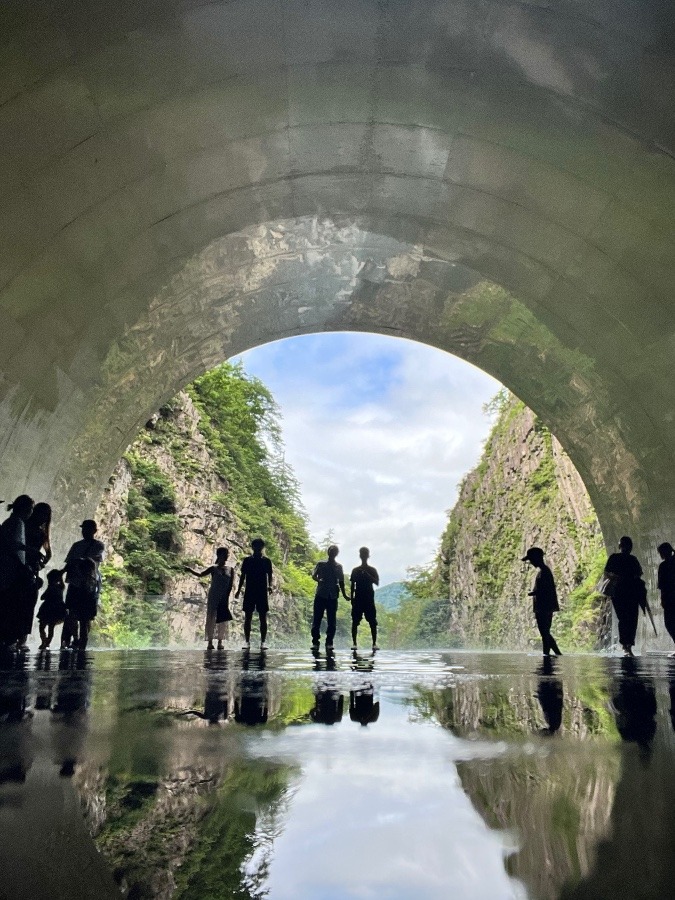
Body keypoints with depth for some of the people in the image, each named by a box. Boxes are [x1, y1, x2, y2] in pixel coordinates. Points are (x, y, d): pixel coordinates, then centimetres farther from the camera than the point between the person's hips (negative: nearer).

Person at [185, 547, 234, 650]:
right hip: (213, 597, -2)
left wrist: (226, 596, -7)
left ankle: (220, 642, 9)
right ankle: (210, 642, 1)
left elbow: (230, 585, 2)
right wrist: (190, 570, -15)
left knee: (223, 620, 1)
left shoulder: (230, 569, 5)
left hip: (224, 598, 2)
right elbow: (200, 575, -1)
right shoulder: (213, 569, 1)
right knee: (211, 618, -2)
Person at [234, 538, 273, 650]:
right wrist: (238, 590, 3)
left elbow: (269, 576, 6)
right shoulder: (247, 560, 7)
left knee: (263, 618, -2)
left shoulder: (266, 561, 6)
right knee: (248, 618, 1)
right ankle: (247, 641, 6)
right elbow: (242, 576, 9)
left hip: (262, 592, 0)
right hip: (249, 592, 1)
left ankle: (263, 642, 1)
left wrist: (270, 586, -12)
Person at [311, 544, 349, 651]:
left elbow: (341, 581, 16)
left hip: (333, 596, 2)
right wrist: (319, 580, -18)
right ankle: (315, 642, 3)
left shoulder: (338, 566, 13)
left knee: (332, 621, 0)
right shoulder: (321, 564, 8)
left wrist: (344, 594, 11)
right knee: (317, 619, -3)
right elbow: (313, 575, 2)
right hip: (321, 594, -2)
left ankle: (329, 642, 6)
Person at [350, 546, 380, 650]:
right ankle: (354, 643, 2)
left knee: (373, 622, -4)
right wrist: (351, 597, 0)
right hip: (358, 599, 0)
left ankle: (374, 643, -1)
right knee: (355, 621, -2)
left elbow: (377, 582, -6)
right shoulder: (355, 570, 8)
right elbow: (352, 585, 8)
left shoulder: (372, 570, 6)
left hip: (369, 598, 0)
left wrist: (367, 575, -17)